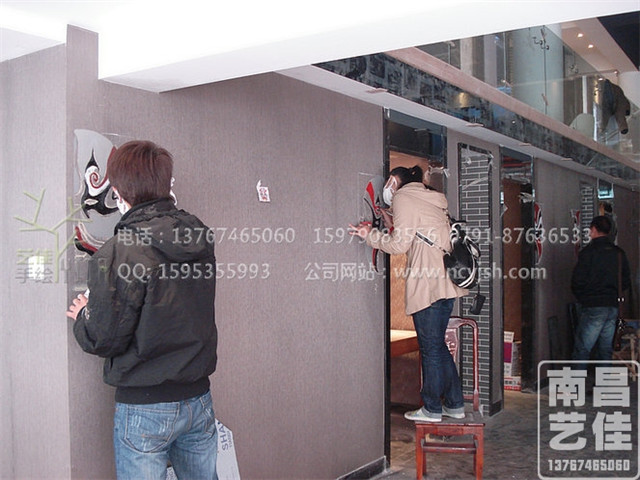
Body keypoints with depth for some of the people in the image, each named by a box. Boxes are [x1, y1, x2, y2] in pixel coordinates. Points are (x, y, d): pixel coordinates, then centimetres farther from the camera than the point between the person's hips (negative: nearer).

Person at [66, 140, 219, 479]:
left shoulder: (118, 254, -19)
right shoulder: (200, 238, -1)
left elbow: (105, 340, -15)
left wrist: (81, 317, 6)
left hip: (145, 405, -5)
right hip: (198, 400, 6)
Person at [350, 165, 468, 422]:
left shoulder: (403, 197, -3)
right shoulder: (430, 199, 23)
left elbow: (399, 245, -10)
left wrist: (370, 235, 2)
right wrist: (390, 226, 23)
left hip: (428, 284, -9)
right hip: (446, 282, 9)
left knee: (430, 348, 0)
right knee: (438, 345, 16)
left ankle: (432, 409, 10)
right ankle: (455, 404, 21)